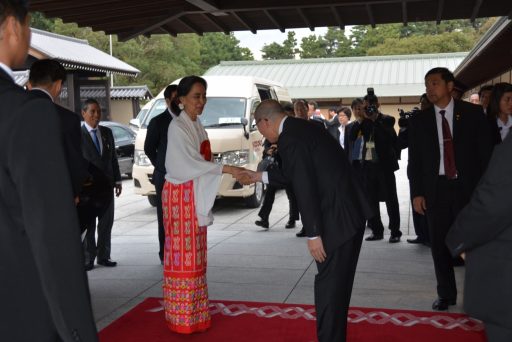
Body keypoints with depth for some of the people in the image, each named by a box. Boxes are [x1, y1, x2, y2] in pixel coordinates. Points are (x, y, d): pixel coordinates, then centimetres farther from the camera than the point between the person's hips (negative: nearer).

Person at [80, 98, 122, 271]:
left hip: (106, 185, 5)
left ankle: (103, 256, 21)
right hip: (87, 187, -5)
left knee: (106, 224, 11)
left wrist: (117, 180, 11)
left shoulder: (107, 132, 10)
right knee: (88, 226, 3)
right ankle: (88, 259, 12)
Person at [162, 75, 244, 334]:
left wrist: (203, 198, 12)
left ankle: (195, 310, 22)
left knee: (195, 253, 12)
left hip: (195, 194, 8)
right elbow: (190, 162, -20)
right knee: (183, 253, -3)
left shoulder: (197, 126, 13)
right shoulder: (177, 127, -13)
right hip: (179, 194, -8)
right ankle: (182, 316, 6)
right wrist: (226, 169, -24)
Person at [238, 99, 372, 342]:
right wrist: (259, 176, 34)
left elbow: (305, 188, -21)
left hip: (337, 218, -10)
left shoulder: (289, 138, -15)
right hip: (351, 212, 10)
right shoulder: (301, 128, 15)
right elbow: (296, 175, 25)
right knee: (338, 282, 20)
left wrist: (313, 234, -17)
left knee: (328, 285, 2)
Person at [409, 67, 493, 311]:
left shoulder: (473, 113, 0)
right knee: (439, 244, 7)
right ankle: (446, 294, 21)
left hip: (467, 187, -2)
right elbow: (414, 159, 6)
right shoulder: (420, 119, 5)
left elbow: (485, 151, -1)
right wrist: (417, 193, 0)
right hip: (435, 189, 2)